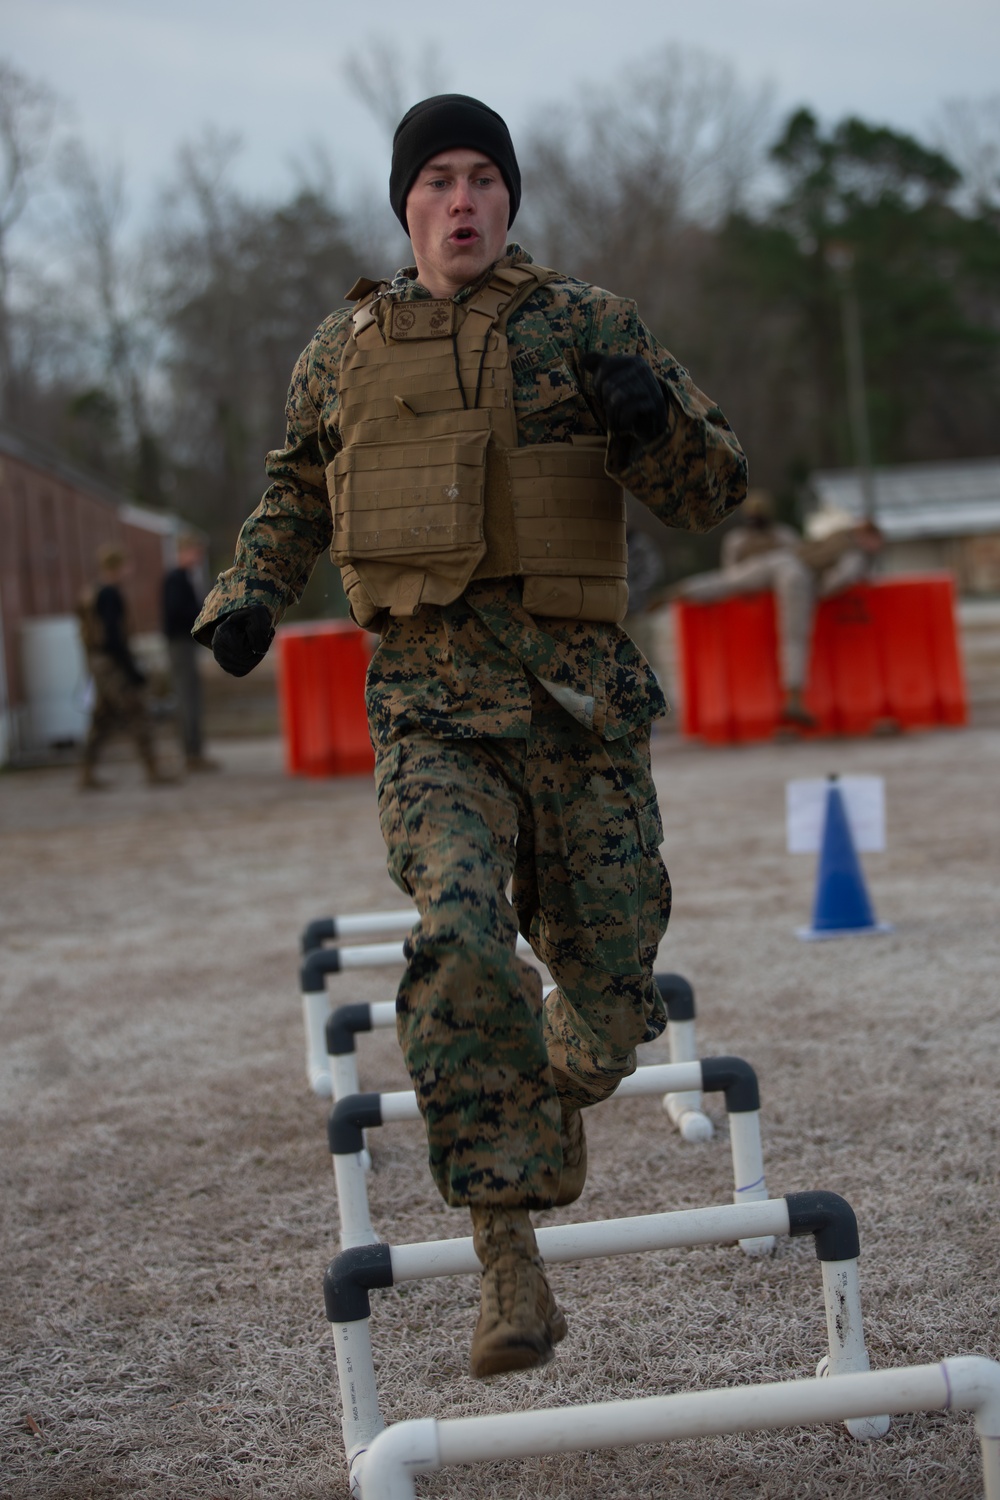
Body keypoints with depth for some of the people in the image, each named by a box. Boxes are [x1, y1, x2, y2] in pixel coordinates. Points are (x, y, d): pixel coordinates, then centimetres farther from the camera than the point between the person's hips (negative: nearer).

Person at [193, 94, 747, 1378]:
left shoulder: (587, 326, 3)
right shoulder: (344, 351, 11)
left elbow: (713, 492, 1)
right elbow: (296, 491, 27)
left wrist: (654, 419, -20)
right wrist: (248, 594, 9)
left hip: (580, 704, 0)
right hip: (432, 711, 0)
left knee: (607, 989, 7)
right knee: (460, 946, -24)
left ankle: (563, 1085, 45)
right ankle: (509, 1269, -20)